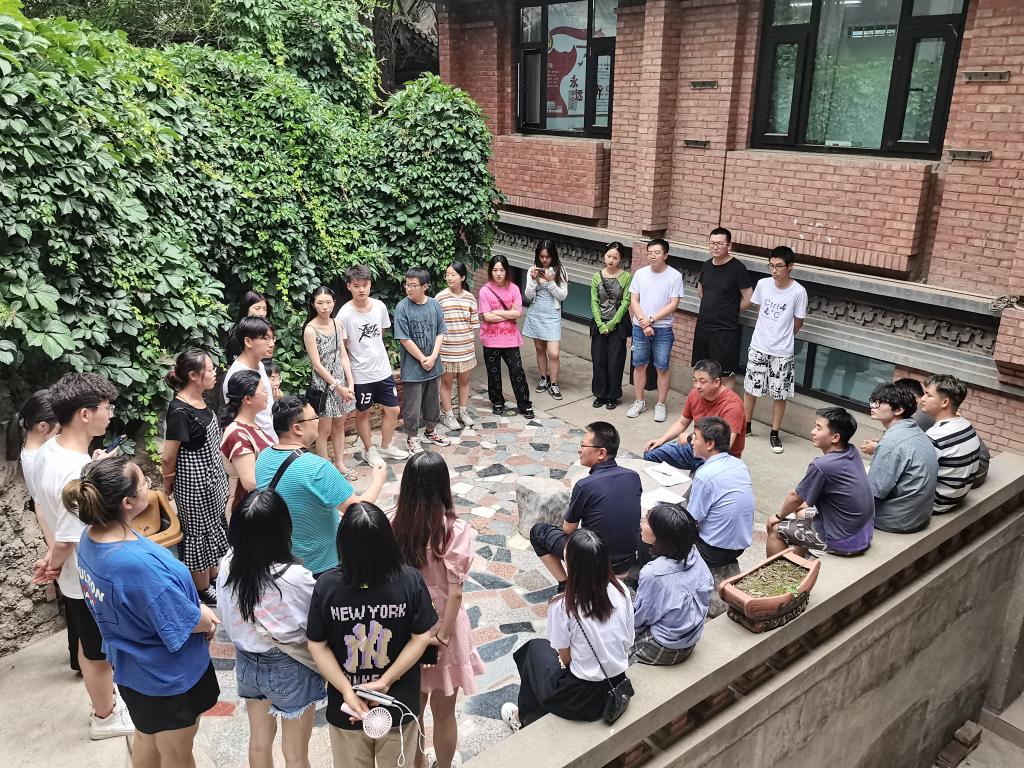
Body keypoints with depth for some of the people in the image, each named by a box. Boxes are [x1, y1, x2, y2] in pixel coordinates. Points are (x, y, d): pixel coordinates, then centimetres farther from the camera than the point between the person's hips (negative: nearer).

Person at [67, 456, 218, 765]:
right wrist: (207, 621, -5)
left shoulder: (90, 538, -12)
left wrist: (197, 606, -2)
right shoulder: (138, 565, -40)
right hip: (168, 675, -8)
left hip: (133, 666, 8)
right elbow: (187, 622, -27)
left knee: (147, 739, 31)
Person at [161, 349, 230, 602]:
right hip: (194, 483, -8)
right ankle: (202, 590, 27)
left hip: (212, 478, 8)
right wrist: (168, 486, -3)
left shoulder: (200, 401, 0)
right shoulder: (179, 411, -25)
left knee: (215, 527, 20)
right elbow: (168, 459, -19)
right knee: (199, 532, 9)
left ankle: (213, 577, 39)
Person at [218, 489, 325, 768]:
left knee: (259, 742, 27)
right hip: (289, 668, -5)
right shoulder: (295, 577, -32)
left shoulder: (228, 565, -17)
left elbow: (228, 621, -2)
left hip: (247, 663, 5)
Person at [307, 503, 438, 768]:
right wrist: (386, 681, -12)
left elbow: (317, 645, -12)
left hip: (345, 708, 0)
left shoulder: (326, 586, -19)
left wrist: (347, 691, -11)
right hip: (400, 706, 0)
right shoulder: (410, 580, -20)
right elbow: (422, 637, -15)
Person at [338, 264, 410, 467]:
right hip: (361, 374, -4)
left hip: (383, 369, 4)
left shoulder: (380, 306, -4)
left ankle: (385, 447, 33)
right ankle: (369, 450, 32)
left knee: (392, 410, 12)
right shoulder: (345, 314, -17)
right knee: (363, 413, 13)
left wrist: (372, 352, 10)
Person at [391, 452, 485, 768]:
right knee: (443, 712, 18)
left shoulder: (392, 525, -13)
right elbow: (455, 593, -20)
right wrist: (442, 638, -12)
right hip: (441, 626, -3)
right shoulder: (455, 530, -20)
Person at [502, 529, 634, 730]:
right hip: (618, 688, 5)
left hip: (583, 700, -5)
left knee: (536, 648, 21)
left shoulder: (563, 606, -22)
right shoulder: (621, 591, -9)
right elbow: (628, 642, 2)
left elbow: (565, 658, -9)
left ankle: (524, 718, 38)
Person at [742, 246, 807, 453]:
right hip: (758, 347, 3)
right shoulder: (763, 284, -5)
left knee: (780, 395, 6)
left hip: (782, 352, -3)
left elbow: (798, 323, -2)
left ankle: (774, 434, 20)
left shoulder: (798, 292, -14)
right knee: (750, 388, 11)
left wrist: (782, 338, 9)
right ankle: (746, 426, 29)